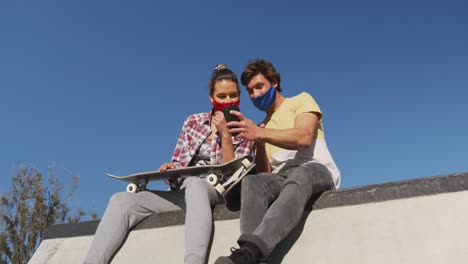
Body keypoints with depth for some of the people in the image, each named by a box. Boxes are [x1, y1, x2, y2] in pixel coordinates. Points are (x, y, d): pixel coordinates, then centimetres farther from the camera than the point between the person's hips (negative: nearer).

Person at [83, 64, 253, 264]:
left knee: (194, 183, -40)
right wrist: (170, 169, -10)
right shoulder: (193, 121, 11)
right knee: (121, 200, -19)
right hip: (181, 193, 4)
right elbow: (178, 164, 14)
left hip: (216, 194, -4)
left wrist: (225, 134, -14)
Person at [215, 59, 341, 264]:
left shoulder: (301, 100, 14)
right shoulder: (261, 128, 26)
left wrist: (259, 133, -23)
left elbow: (304, 137, -10)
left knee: (299, 175, -40)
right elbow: (264, 173, 13)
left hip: (316, 170, -3)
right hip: (281, 178, 4)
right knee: (251, 182, -31)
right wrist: (258, 142, -5)